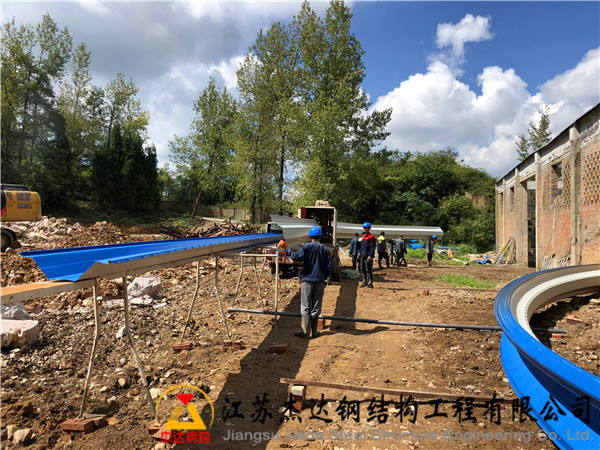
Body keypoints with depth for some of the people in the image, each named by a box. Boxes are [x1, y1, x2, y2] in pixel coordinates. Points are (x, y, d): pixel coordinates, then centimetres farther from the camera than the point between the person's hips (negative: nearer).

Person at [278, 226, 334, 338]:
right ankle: (314, 331, 15)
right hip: (320, 282, 3)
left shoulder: (307, 247, -5)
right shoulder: (325, 249, 5)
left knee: (305, 306, 2)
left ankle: (304, 330, -2)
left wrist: (286, 249, -9)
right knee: (316, 307, 10)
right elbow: (330, 267, 3)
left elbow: (297, 256, -20)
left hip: (308, 280, -3)